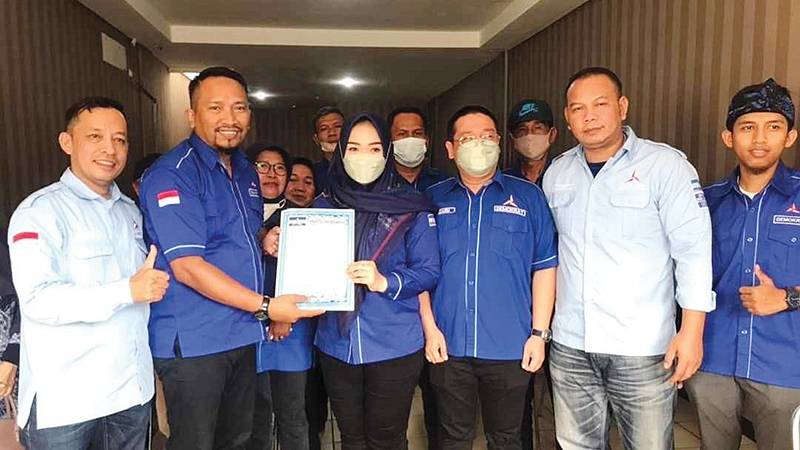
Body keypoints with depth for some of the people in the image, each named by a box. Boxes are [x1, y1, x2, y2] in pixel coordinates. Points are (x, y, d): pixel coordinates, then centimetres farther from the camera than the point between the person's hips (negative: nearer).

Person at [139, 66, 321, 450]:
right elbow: (187, 267, -21)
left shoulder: (246, 171, 11)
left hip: (243, 336, 8)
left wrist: (266, 241, 1)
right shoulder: (172, 174, -15)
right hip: (193, 342, -7)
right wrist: (265, 306, -21)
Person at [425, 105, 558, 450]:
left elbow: (544, 267, 0)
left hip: (511, 348, -1)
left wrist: (539, 333, -5)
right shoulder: (434, 199, 4)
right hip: (448, 346, 1)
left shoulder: (527, 196, 1)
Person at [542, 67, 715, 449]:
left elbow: (693, 251, -9)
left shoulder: (666, 164, -7)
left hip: (643, 348, -4)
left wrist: (691, 331, -13)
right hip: (569, 345, 4)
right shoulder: (557, 172, 7)